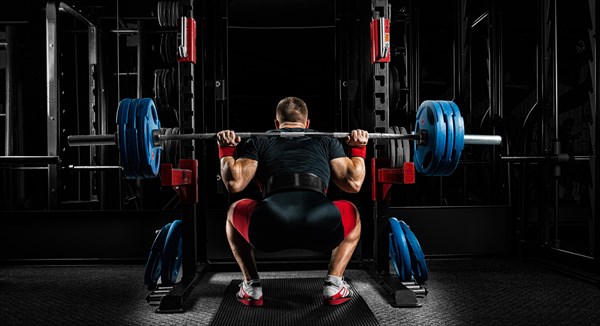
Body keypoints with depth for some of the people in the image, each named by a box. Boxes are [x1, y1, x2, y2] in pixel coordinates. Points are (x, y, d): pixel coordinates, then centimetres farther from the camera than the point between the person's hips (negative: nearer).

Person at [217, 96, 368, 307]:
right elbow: (353, 183, 21)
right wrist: (358, 150, 38)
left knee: (234, 213, 36)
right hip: (322, 228, 0)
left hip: (269, 229, 0)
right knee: (352, 214, 37)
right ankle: (333, 286, 22)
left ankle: (252, 287, 25)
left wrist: (226, 151, 34)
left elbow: (234, 184, 16)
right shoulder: (327, 141, 28)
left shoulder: (259, 141, 27)